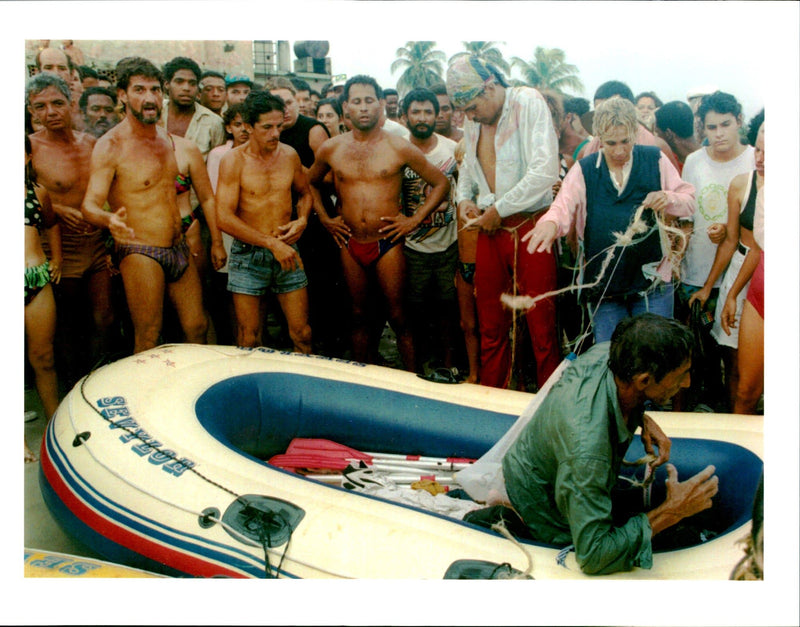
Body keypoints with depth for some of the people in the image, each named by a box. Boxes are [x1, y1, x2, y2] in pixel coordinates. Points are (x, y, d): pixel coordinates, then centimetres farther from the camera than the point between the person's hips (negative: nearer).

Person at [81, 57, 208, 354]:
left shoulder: (165, 137, 10)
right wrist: (110, 219, -40)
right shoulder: (110, 145, -11)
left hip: (178, 248, 7)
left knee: (197, 328, 9)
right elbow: (90, 204, -16)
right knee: (147, 341, -3)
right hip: (140, 253, -7)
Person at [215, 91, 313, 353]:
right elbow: (224, 218, -13)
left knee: (302, 335, 2)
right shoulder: (233, 160, -7)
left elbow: (304, 193, 24)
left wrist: (302, 219, 2)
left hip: (287, 251, 3)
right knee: (248, 343, 1)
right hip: (248, 255, -3)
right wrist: (272, 243, -15)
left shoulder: (289, 155, 6)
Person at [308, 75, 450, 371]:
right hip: (350, 244, 3)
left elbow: (441, 183, 3)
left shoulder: (400, 148, -4)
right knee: (358, 315, 12)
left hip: (387, 243, -3)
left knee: (398, 317, 0)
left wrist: (415, 219, -4)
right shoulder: (330, 149, 4)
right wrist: (324, 218, 12)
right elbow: (311, 183, 23)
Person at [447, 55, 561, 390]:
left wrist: (499, 209, -15)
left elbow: (545, 171, -19)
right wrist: (464, 197, 7)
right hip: (490, 229, 6)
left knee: (541, 327, -1)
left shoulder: (529, 102, -9)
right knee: (490, 328, 11)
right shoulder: (472, 120, 10)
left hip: (529, 225, -6)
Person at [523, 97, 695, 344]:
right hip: (603, 285, 1)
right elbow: (564, 206, -14)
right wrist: (550, 222, -38)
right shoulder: (584, 170, 2)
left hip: (652, 281, 0)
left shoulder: (656, 160, 2)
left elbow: (688, 201, 7)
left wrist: (668, 198, -17)